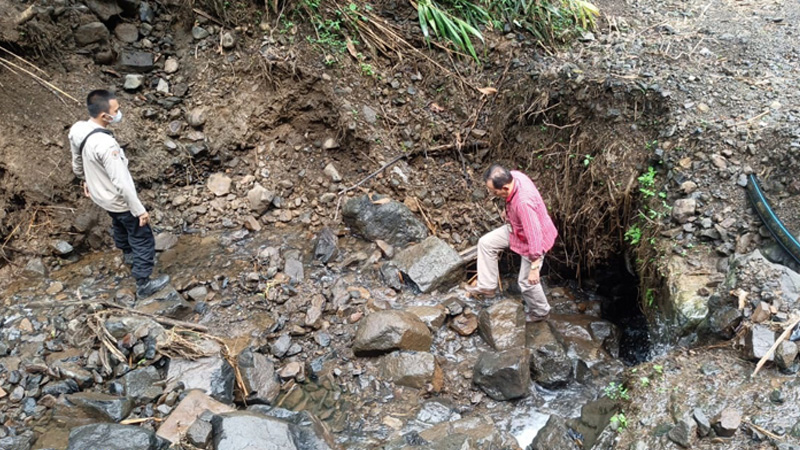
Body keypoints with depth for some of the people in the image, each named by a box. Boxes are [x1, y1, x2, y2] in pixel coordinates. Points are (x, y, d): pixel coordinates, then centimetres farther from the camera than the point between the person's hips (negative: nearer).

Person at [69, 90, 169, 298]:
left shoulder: (77, 129, -12)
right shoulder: (106, 145, -38)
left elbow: (77, 161, 8)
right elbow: (121, 183, -31)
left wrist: (85, 180, 26)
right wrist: (139, 210, -21)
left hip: (99, 194, 8)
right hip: (118, 200, -8)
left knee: (120, 225, 35)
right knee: (143, 239, 10)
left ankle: (128, 254, 61)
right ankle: (143, 284, 22)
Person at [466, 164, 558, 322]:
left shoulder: (523, 202, -43)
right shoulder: (513, 176, -19)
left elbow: (534, 236, -38)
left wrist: (534, 267, -31)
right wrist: (509, 214, 23)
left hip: (533, 240, -8)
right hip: (517, 228, 8)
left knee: (527, 281, 8)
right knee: (486, 243, 5)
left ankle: (540, 312, 36)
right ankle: (487, 286, 19)